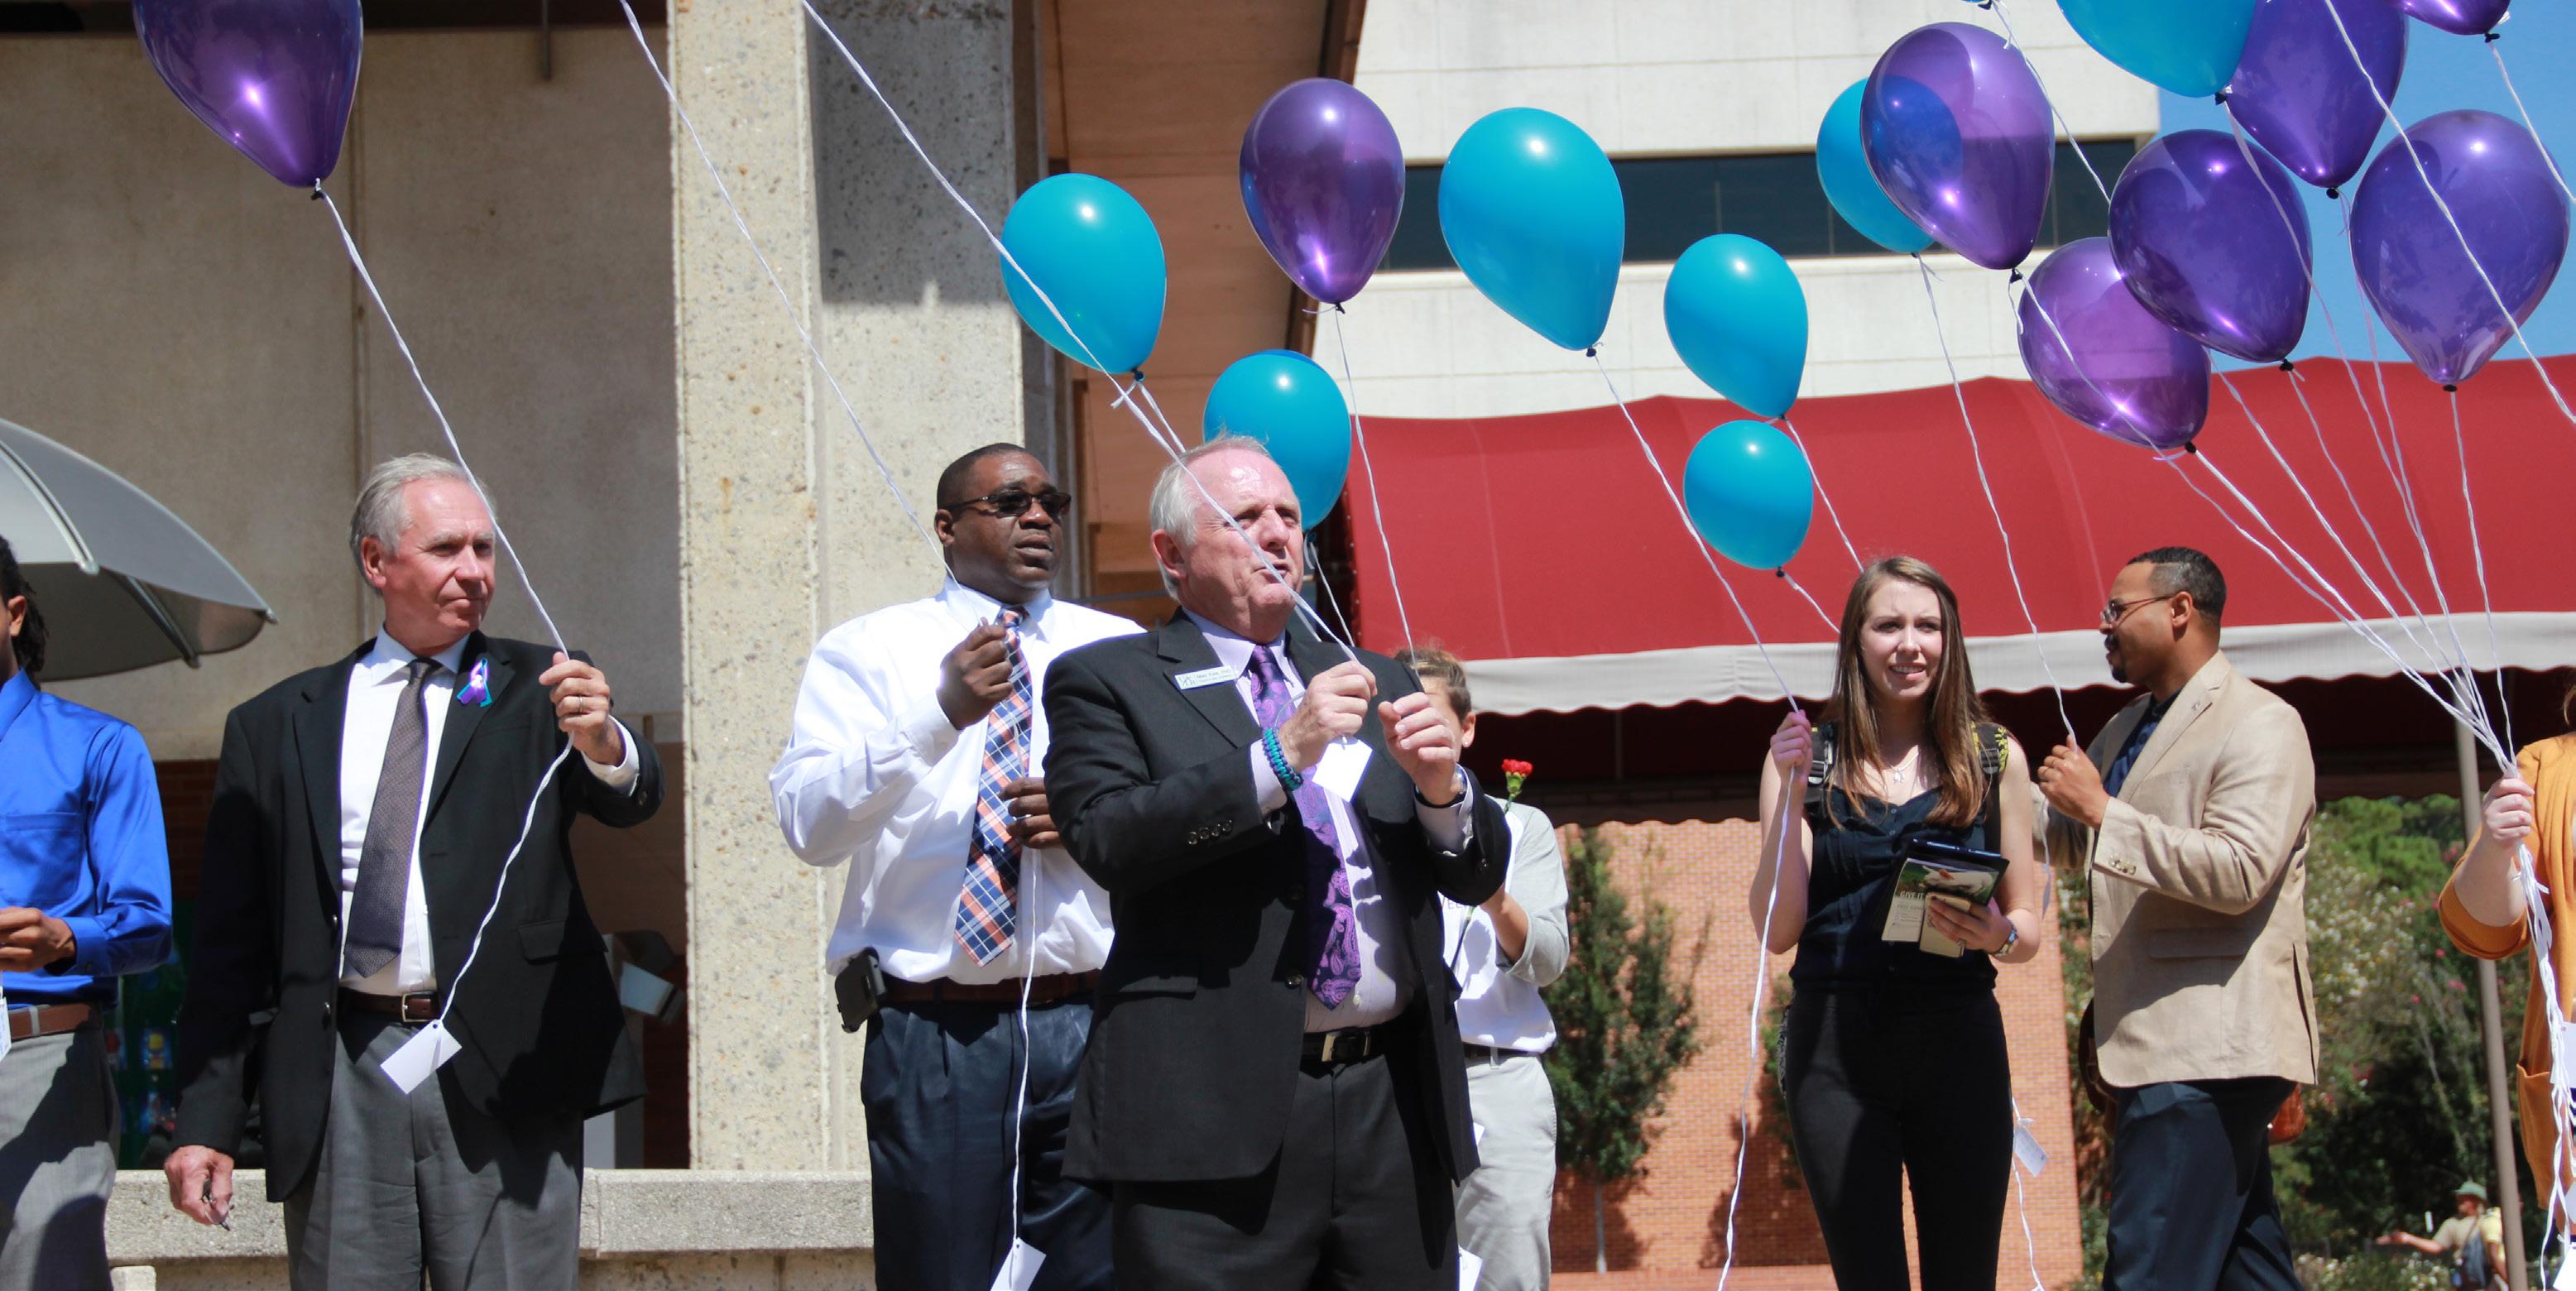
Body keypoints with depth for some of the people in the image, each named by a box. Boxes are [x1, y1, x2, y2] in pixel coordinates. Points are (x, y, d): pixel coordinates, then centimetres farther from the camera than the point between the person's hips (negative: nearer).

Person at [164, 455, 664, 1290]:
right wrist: (206, 1122, 2)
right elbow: (228, 944, 10)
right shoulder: (276, 727, 12)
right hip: (337, 1085, 1)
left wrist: (603, 744, -32)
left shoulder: (537, 690, 10)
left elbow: (630, 801, -8)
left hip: (501, 1075, -1)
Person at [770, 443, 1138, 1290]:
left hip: (1090, 1025, 2)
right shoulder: (867, 652, 6)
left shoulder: (1117, 651, 14)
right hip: (935, 1031, -2)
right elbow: (809, 827, -9)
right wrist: (938, 714, -21)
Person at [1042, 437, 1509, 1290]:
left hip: (1393, 1112, 5)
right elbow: (1107, 841, -12)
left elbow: (1476, 876, 18)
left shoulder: (1373, 684, 21)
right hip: (1218, 1118, -5)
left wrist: (1441, 789, -3)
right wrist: (1280, 756, -15)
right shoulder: (1107, 683, 6)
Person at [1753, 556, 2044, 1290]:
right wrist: (1791, 790, -9)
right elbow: (1777, 930, 0)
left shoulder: (1995, 759, 8)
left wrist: (1997, 935, -12)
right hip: (1835, 1044, -1)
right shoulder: (1806, 756, 6)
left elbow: (2028, 929, 11)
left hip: (1958, 1040, 1)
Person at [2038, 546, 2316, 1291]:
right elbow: (2065, 844, 33)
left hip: (2209, 1046, -10)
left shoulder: (2261, 725, -8)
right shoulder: (2126, 732, 21)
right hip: (2160, 1045, 10)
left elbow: (2239, 873, -21)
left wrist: (2103, 812, -18)